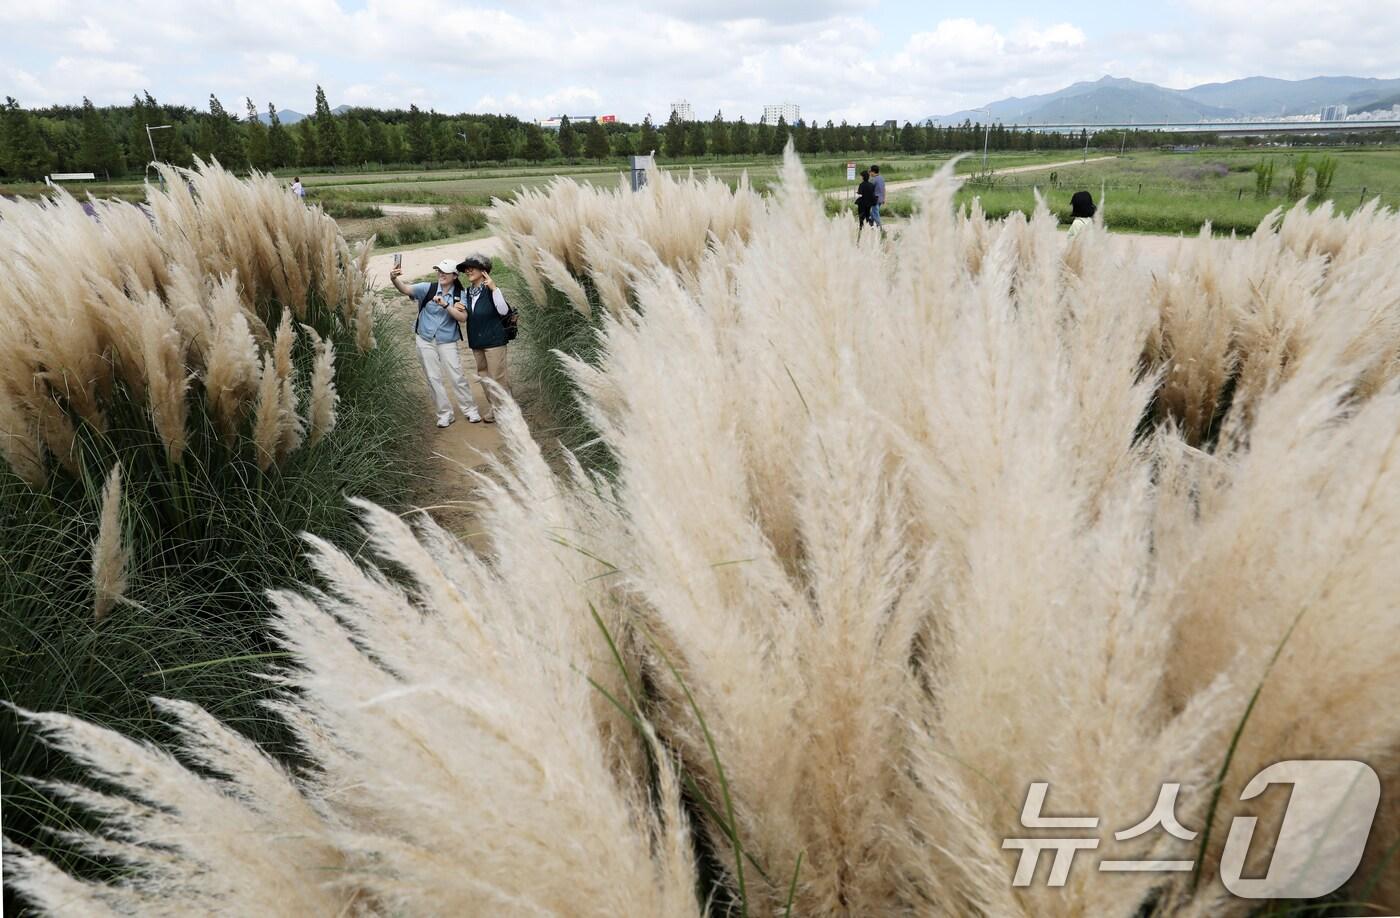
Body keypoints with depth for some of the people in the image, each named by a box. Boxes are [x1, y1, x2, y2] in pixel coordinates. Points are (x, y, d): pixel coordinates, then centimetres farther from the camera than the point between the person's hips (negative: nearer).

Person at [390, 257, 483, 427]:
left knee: (457, 378, 1)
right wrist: (394, 279, -38)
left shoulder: (460, 294, -3)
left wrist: (445, 305, -25)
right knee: (433, 379, 6)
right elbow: (406, 289, -18)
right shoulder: (428, 288, -4)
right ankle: (445, 414, 18)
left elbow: (463, 318, -14)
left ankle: (470, 410, 18)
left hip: (447, 342, -1)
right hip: (425, 340, 1)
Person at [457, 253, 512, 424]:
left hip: (494, 339, -8)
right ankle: (493, 408, 27)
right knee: (483, 376, 15)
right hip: (476, 340, 8)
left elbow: (503, 311, -23)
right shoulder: (468, 292, 8)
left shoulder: (490, 289, -11)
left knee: (497, 376, -4)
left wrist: (494, 288, -29)